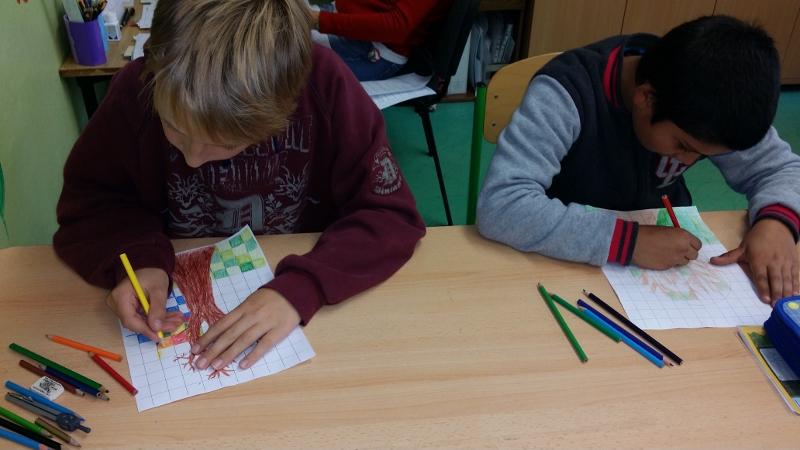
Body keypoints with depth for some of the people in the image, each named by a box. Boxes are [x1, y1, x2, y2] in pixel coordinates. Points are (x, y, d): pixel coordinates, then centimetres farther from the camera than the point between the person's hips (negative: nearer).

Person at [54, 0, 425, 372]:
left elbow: (390, 214, -19)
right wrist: (139, 260, -24)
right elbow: (88, 201, -5)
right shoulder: (138, 89, -19)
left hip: (292, 286, -1)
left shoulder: (324, 85, -23)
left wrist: (300, 288, -32)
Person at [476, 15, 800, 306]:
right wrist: (628, 240, -41)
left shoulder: (703, 106, -13)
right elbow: (499, 206, -38)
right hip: (568, 265, -5)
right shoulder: (566, 93, -28)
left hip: (668, 265, 5)